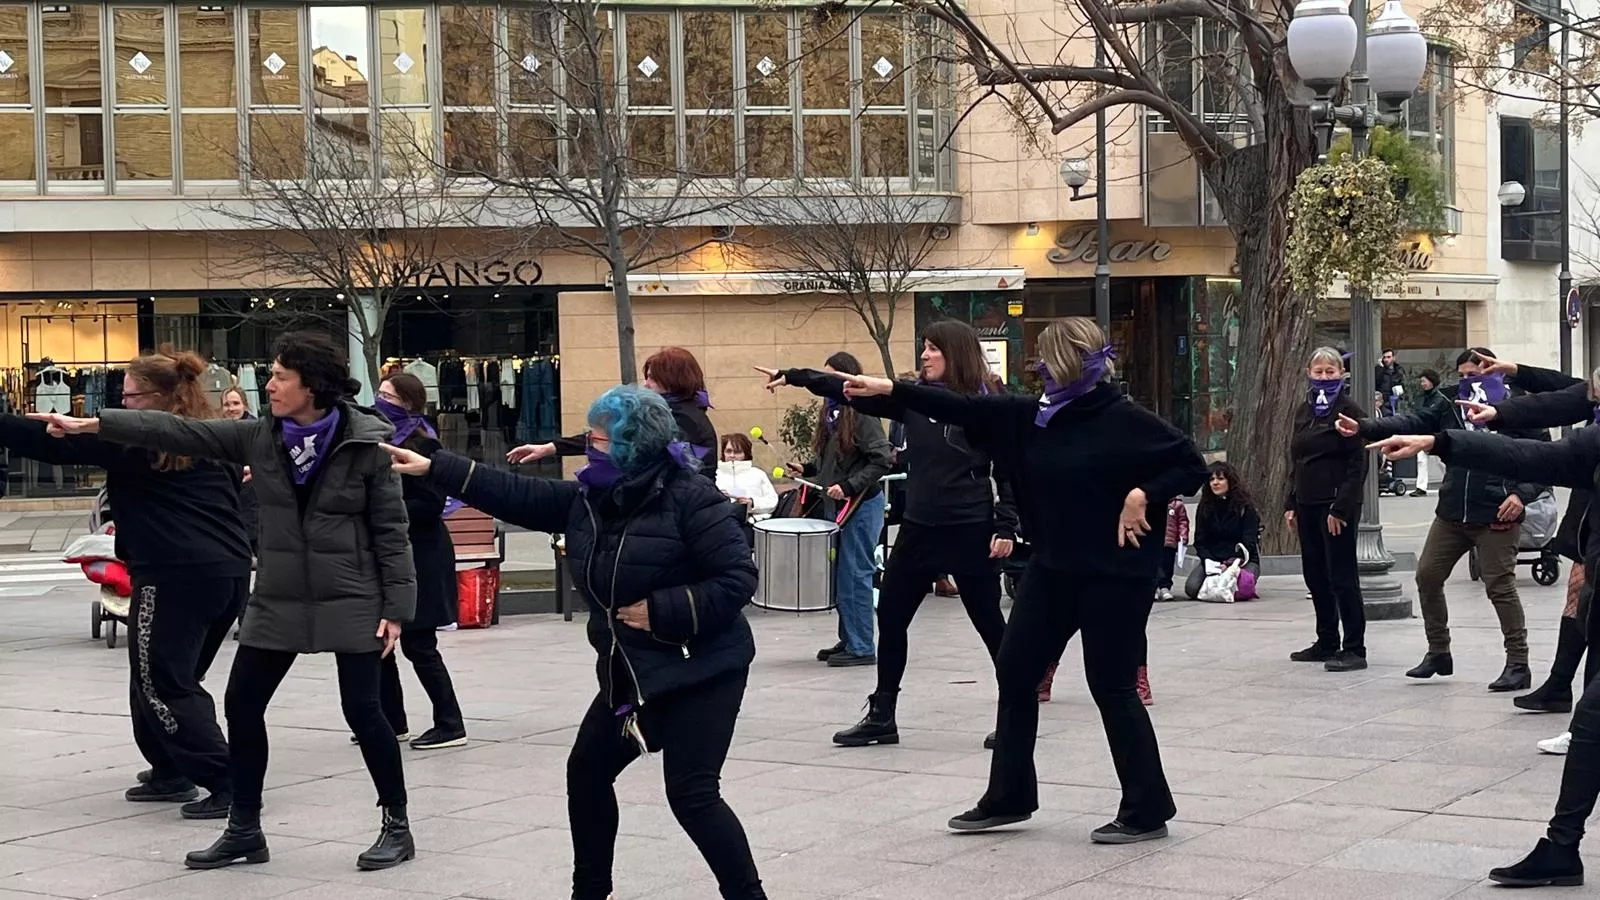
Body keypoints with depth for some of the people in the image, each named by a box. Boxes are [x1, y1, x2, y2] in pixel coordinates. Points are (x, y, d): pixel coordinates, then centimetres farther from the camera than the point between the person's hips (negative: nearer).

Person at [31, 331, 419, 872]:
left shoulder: (366, 445, -11)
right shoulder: (259, 437, 1)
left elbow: (391, 531, -9)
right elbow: (178, 432, -2)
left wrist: (396, 607, -12)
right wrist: (92, 424, -8)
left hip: (351, 602, -6)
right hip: (278, 601, 6)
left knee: (362, 710, -4)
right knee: (241, 705, 6)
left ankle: (397, 827, 11)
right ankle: (244, 830, 19)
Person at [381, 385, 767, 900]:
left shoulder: (688, 497, -17)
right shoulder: (590, 498, 6)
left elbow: (737, 579, -20)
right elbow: (518, 497, 7)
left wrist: (662, 611, -23)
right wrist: (433, 469, 4)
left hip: (700, 671, -9)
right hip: (630, 672, 9)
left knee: (691, 794, -14)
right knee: (587, 771, 16)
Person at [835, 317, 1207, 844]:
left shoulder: (1126, 422, -13)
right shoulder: (1034, 417, 5)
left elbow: (1193, 467, -11)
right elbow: (966, 410, 4)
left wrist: (1143, 495, -22)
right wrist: (889, 390, 0)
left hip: (1114, 576, -8)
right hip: (1052, 568, 8)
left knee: (1111, 687, -2)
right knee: (1015, 672, 10)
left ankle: (1147, 811, 11)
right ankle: (1009, 798, 24)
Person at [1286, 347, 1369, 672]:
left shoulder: (1348, 411, -9)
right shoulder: (1304, 412, 13)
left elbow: (1358, 465, -13)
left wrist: (1341, 507, -18)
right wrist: (1291, 504, 12)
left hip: (1336, 506, -7)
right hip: (1307, 505, 7)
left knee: (1341, 577, -6)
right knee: (1315, 576, 12)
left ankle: (1354, 649, -2)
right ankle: (1326, 643, 23)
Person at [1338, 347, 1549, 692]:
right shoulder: (1452, 406, 8)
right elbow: (1411, 424, -1)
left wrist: (1522, 494, -18)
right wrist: (1363, 428, -13)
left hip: (1495, 517, -6)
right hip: (1452, 513, 6)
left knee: (1500, 586, -6)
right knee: (1427, 576, 7)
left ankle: (1518, 663, 4)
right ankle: (1438, 652, 22)